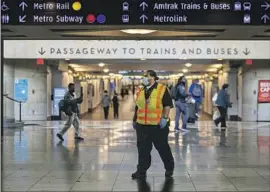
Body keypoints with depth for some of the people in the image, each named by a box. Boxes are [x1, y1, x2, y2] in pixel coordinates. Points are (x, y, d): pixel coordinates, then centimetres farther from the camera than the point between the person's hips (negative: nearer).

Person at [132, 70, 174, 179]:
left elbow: (168, 105, -9)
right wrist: (134, 120, 19)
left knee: (163, 148, 7)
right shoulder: (141, 91, 12)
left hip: (158, 125, -5)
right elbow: (137, 107, 19)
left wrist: (165, 118, -18)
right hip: (142, 125, 5)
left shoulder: (162, 89, -6)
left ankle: (169, 168, 25)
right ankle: (141, 171, 14)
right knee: (143, 149, 6)